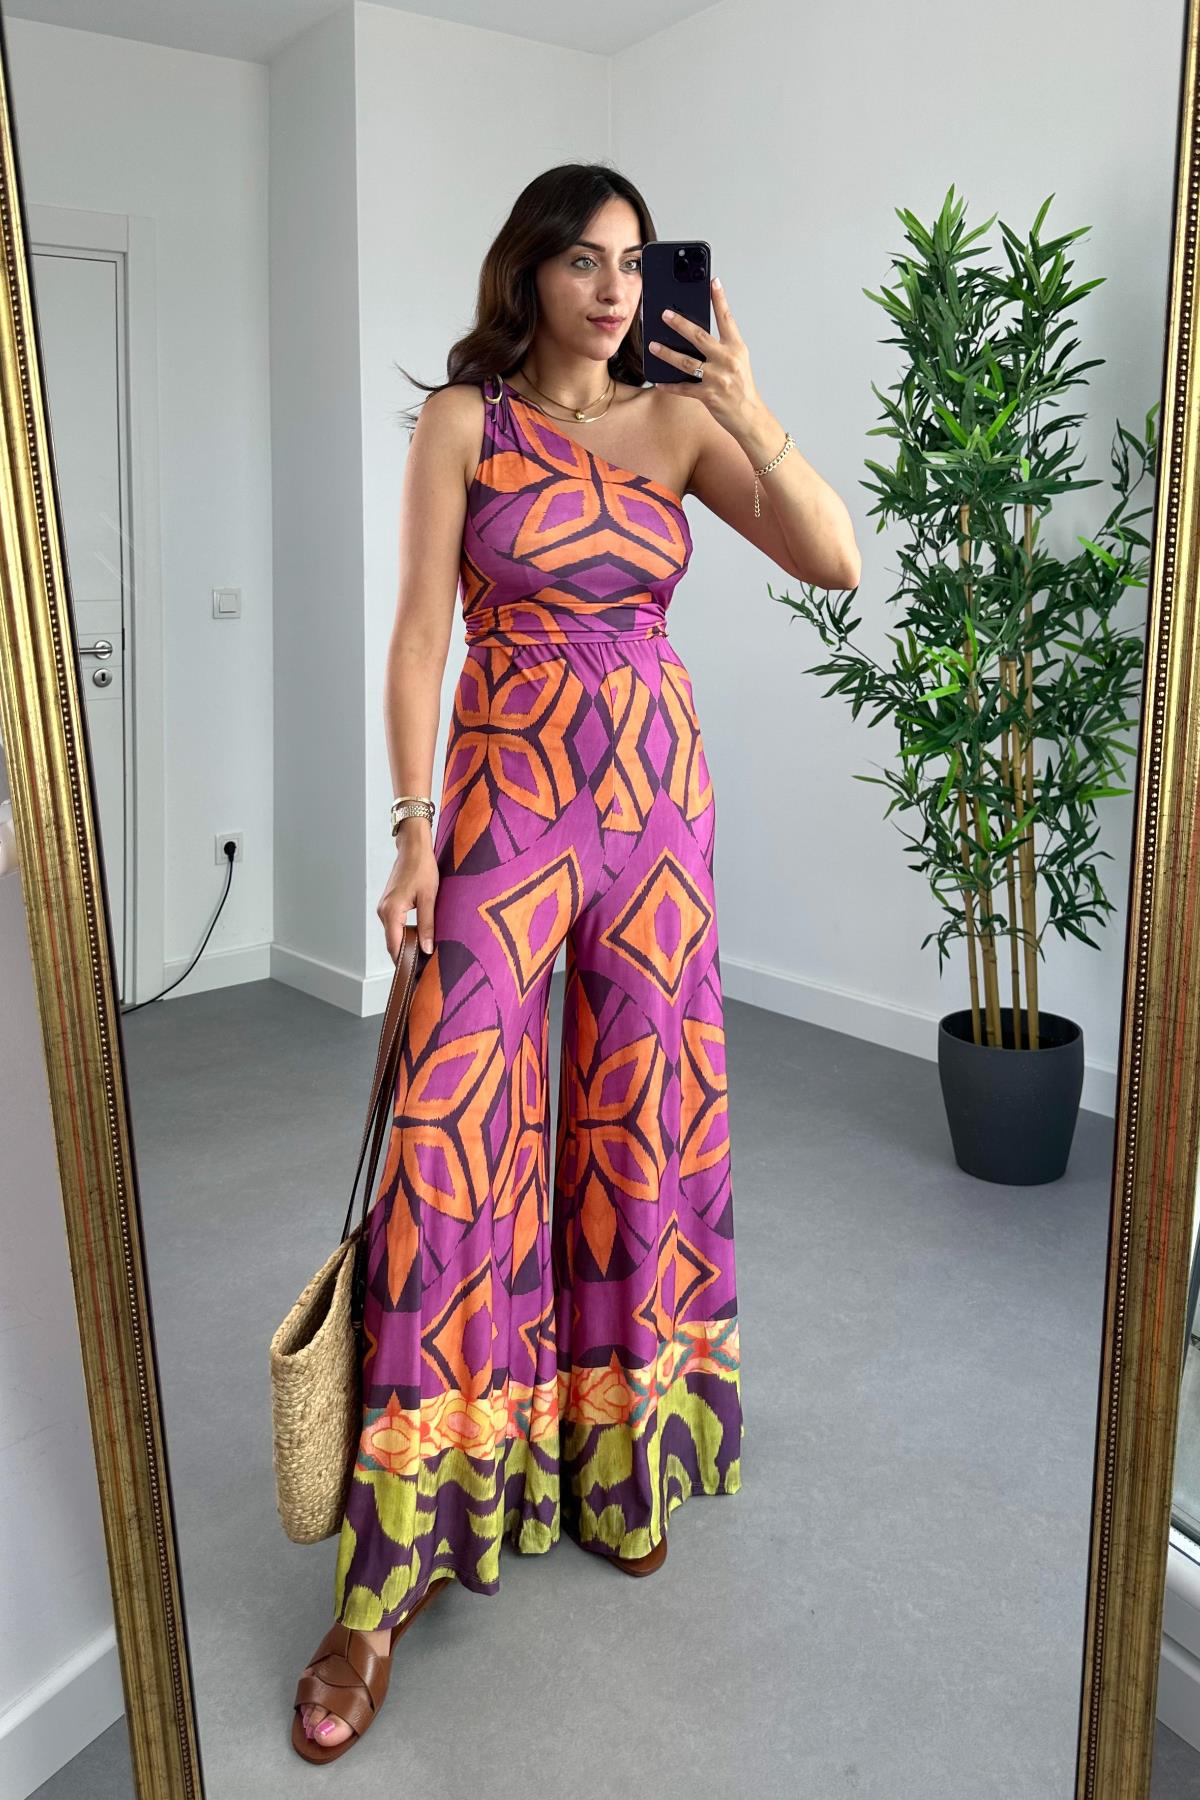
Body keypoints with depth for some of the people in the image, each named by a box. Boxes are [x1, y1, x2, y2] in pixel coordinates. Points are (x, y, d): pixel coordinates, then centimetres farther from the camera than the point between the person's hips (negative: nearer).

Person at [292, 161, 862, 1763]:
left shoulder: (678, 420, 8)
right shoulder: (465, 417, 2)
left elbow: (837, 561, -1)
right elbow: (421, 628, -3)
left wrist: (745, 407, -12)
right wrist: (415, 831, -10)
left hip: (659, 801, 3)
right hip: (509, 796, -3)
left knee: (642, 1132, 7)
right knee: (455, 1137, -9)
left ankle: (621, 1463, 28)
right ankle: (390, 1576, 2)